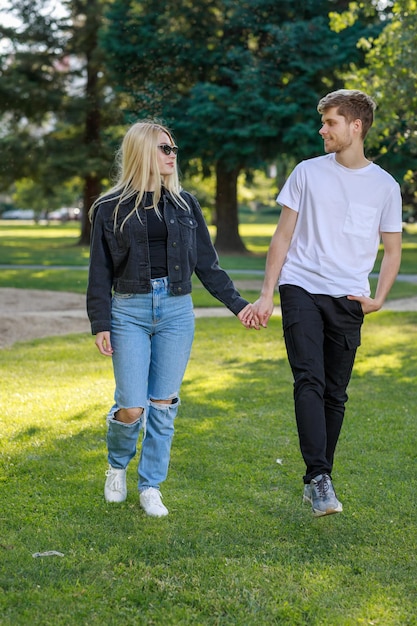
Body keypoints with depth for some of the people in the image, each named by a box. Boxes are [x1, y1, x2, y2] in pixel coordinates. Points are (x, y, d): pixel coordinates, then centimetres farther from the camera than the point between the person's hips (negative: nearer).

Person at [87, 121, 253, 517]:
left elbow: (207, 265, 11)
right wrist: (100, 325, -5)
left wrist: (237, 305, 4)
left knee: (163, 406, 3)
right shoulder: (111, 208, 1)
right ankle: (118, 466, 25)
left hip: (176, 311, 3)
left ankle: (151, 487, 17)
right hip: (129, 311, -2)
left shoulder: (184, 205, 9)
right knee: (132, 407, -6)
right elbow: (100, 272, 1)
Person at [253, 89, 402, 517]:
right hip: (301, 289, -1)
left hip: (348, 301, 1)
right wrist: (266, 295, 2)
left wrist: (378, 299, -1)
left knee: (335, 394, 5)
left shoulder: (385, 186, 6)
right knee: (309, 381, -16)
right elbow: (283, 237, 8)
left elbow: (392, 250, 13)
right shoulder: (307, 173, 6)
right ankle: (319, 478, -20)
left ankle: (316, 482, 16)